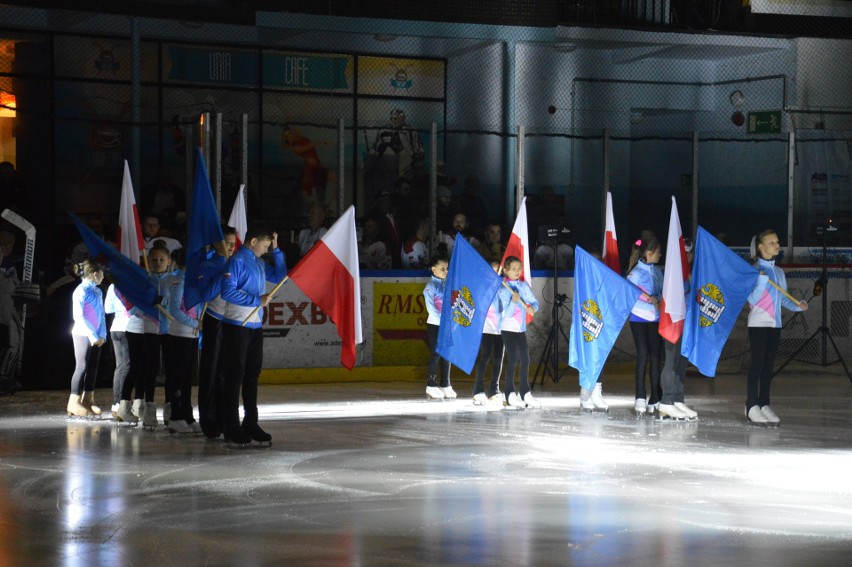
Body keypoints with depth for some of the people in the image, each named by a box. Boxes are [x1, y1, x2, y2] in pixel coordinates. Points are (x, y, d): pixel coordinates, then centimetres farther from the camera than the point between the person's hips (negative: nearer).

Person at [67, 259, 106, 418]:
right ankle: (74, 403, -2)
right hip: (83, 335, -7)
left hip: (96, 337, 7)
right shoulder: (81, 291, -11)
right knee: (82, 367, -6)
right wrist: (92, 336, -16)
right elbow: (78, 316, -15)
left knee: (93, 368, 8)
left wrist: (102, 335, 1)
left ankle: (88, 400, 16)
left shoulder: (98, 291, 11)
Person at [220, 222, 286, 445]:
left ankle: (250, 424, 20)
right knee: (235, 375, -3)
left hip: (255, 326, 8)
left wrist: (276, 250, 15)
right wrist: (257, 300, -17)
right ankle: (232, 429, 1)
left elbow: (279, 276, 25)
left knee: (252, 374, 12)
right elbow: (227, 291, -18)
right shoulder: (237, 260, -10)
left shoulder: (259, 262, 14)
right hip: (237, 325, -8)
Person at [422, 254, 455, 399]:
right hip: (435, 325, -6)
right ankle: (431, 387, 4)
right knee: (436, 355, -3)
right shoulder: (430, 286, -9)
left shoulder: (448, 284, 10)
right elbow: (431, 308, -16)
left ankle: (445, 385, 14)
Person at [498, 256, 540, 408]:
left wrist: (532, 308, -18)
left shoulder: (524, 285, 6)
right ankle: (510, 395, -3)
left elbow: (534, 302, 4)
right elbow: (507, 313, -15)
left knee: (525, 359, 5)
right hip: (508, 328, -5)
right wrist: (513, 301, -32)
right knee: (512, 360, -7)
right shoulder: (503, 289, -10)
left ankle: (525, 393, 13)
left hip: (521, 328, 5)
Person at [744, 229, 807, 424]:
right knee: (757, 364, -7)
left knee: (768, 365, 6)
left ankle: (764, 405, 9)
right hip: (758, 323, -6)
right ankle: (752, 406, -4)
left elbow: (783, 298, 16)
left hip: (775, 324, 6)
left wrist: (797, 305, -2)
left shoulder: (779, 272, 14)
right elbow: (752, 299, -13)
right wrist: (762, 280, -25)